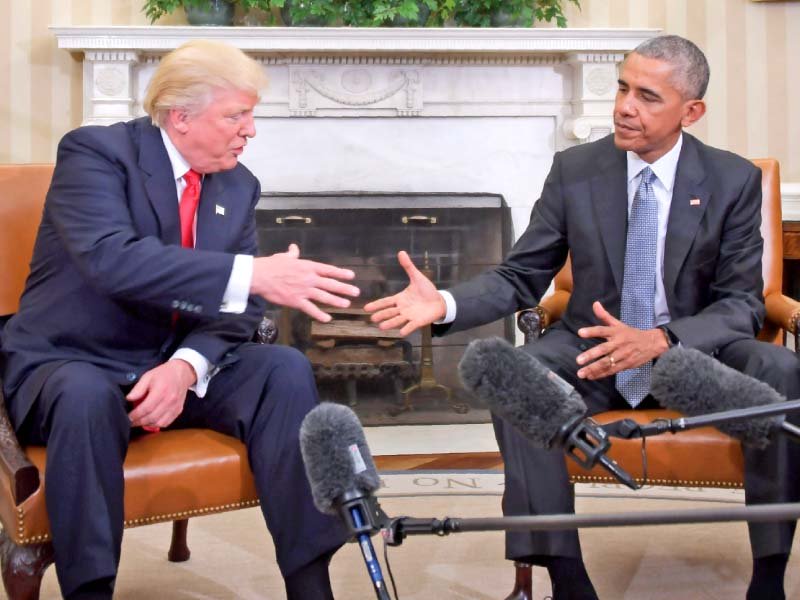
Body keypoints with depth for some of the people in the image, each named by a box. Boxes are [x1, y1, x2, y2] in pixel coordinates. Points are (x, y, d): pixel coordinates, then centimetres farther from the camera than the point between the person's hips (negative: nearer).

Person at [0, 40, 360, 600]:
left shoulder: (239, 186, 3)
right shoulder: (96, 152, -15)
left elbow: (237, 307, -2)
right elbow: (114, 258, -34)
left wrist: (187, 366, -24)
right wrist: (254, 273, -42)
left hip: (172, 364, 5)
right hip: (70, 365, -5)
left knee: (286, 370, -18)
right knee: (87, 397, -38)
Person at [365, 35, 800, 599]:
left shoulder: (734, 180, -5)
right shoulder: (575, 170, -2)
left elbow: (743, 303, -7)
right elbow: (520, 277, 0)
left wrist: (659, 340, -28)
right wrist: (444, 304, -22)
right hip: (594, 351, 1)